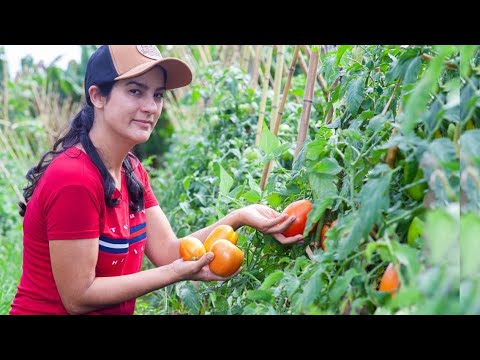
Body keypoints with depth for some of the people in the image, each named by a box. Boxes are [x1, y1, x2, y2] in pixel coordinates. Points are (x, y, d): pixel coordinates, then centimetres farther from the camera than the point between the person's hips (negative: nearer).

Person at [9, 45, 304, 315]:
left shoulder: (132, 170, 4)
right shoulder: (74, 179, -22)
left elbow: (166, 251, -4)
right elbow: (79, 297, -20)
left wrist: (239, 217, -14)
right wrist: (178, 273, -23)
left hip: (115, 309, 7)